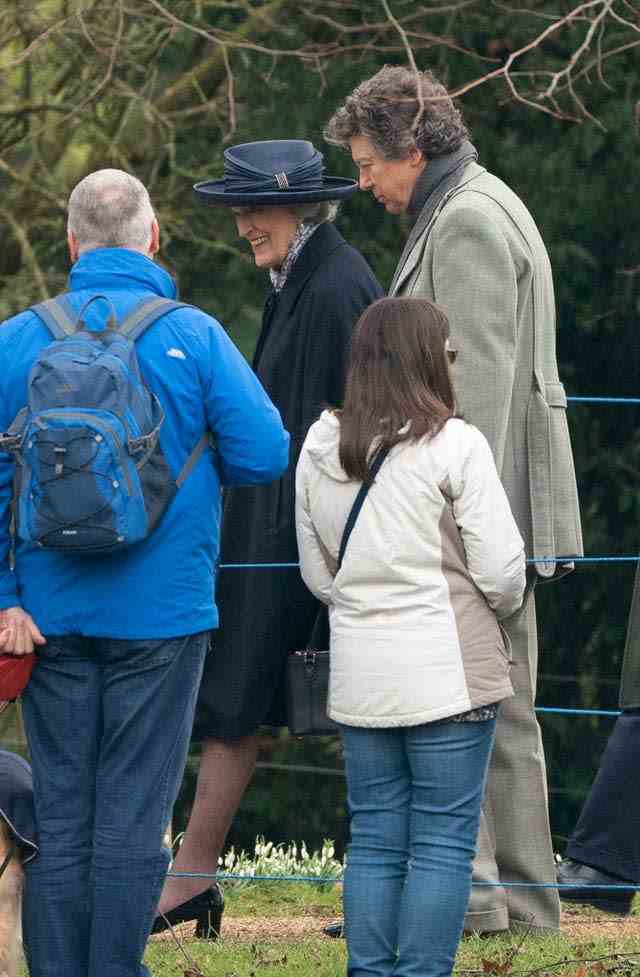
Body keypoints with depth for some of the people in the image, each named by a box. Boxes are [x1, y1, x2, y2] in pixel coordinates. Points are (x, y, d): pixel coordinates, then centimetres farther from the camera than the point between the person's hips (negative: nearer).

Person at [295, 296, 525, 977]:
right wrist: (496, 608, 11)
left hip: (359, 677, 5)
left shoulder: (319, 449, 6)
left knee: (374, 839, 10)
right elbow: (501, 569, -9)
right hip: (447, 675, -5)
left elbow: (317, 573, 13)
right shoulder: (455, 445, -11)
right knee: (442, 841, 0)